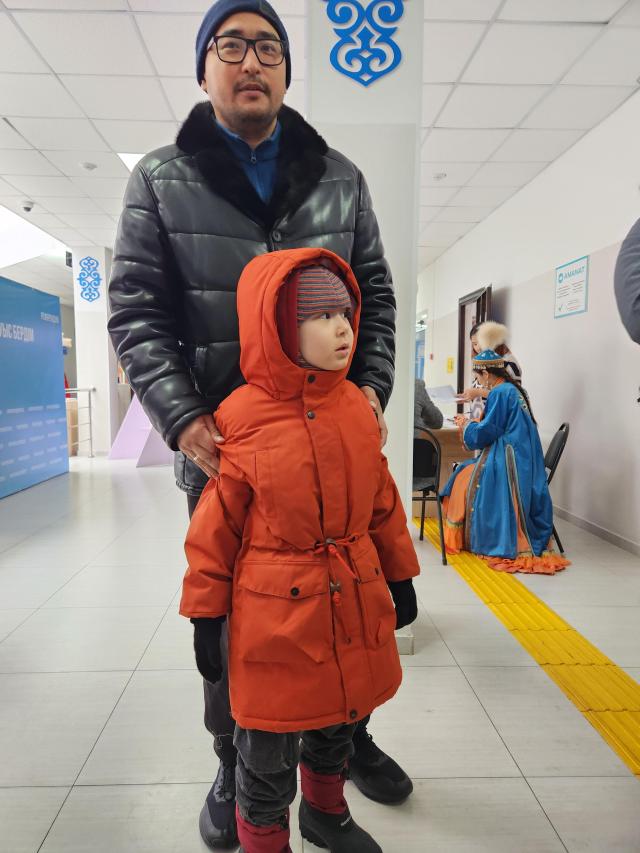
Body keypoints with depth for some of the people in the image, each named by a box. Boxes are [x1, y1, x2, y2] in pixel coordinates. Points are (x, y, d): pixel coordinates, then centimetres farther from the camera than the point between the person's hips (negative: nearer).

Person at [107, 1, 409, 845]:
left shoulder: (339, 177, 10)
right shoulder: (160, 180, 4)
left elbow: (375, 292, 10)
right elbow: (136, 311, -2)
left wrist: (373, 387, -3)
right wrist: (182, 417, -15)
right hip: (221, 448, -1)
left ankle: (348, 733, 43)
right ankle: (236, 764, 39)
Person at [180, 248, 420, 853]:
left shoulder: (357, 406, -1)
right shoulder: (242, 417, -15)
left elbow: (382, 502, 8)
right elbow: (216, 525, -9)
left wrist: (400, 578, 14)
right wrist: (205, 616, -3)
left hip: (356, 602, 5)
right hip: (274, 611, -5)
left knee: (339, 720, 26)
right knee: (268, 746, 14)